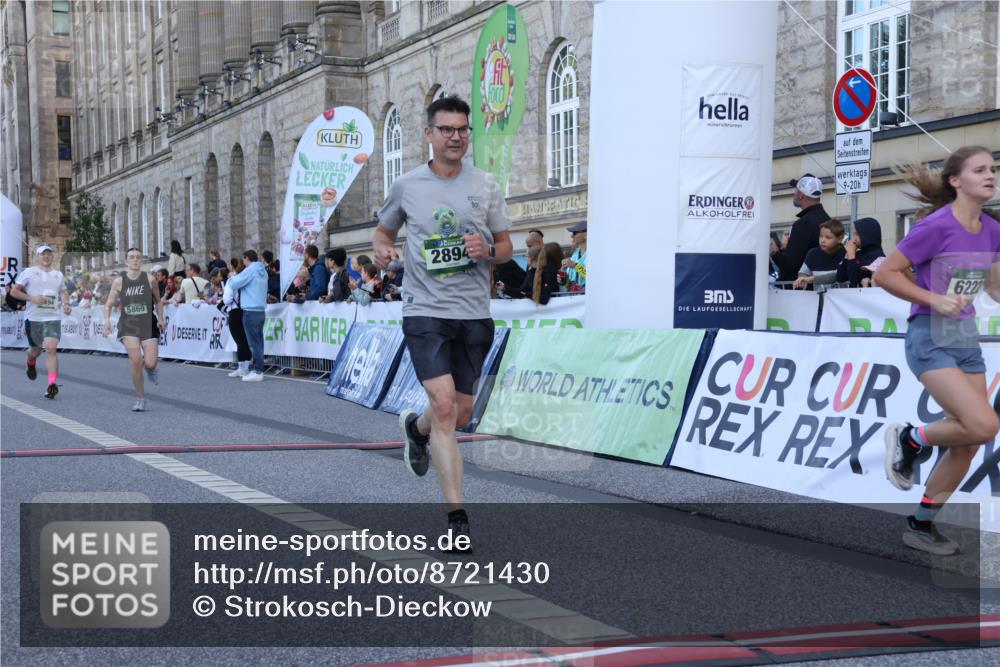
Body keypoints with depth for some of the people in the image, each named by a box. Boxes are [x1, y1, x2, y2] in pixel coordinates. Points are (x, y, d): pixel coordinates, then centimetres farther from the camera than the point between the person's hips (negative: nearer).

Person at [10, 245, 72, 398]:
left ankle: (52, 384, -18)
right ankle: (30, 363, 50)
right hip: (33, 317, -1)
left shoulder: (58, 275, 12)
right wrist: (32, 298, -14)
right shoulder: (28, 272, 1)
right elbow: (14, 291, -1)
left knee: (51, 348, -15)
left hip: (53, 318, 1)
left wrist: (66, 303, 5)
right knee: (35, 349, 13)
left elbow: (64, 291, 26)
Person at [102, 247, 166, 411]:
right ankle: (141, 398, 1)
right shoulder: (119, 281, -2)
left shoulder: (150, 279, -2)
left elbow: (158, 301, 13)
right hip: (128, 326, 0)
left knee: (150, 363, -12)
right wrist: (107, 320, -11)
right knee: (136, 361, -16)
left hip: (148, 325, 0)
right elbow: (108, 304, 5)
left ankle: (151, 368, 30)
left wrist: (160, 319, 1)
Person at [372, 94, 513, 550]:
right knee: (444, 405, -17)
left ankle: (416, 428, 48)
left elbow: (507, 247, 11)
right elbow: (384, 229, 18)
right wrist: (381, 248, -5)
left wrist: (488, 249, -12)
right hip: (425, 311, -3)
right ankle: (456, 516, -13)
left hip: (475, 313, 3)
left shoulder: (486, 186, 5)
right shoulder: (407, 186, 3)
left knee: (460, 416, 11)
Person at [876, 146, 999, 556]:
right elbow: (885, 273, -12)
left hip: (967, 340, 7)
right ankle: (910, 439, 7)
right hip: (930, 340, -7)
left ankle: (921, 526, 18)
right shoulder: (936, 226, -15)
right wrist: (935, 300, -20)